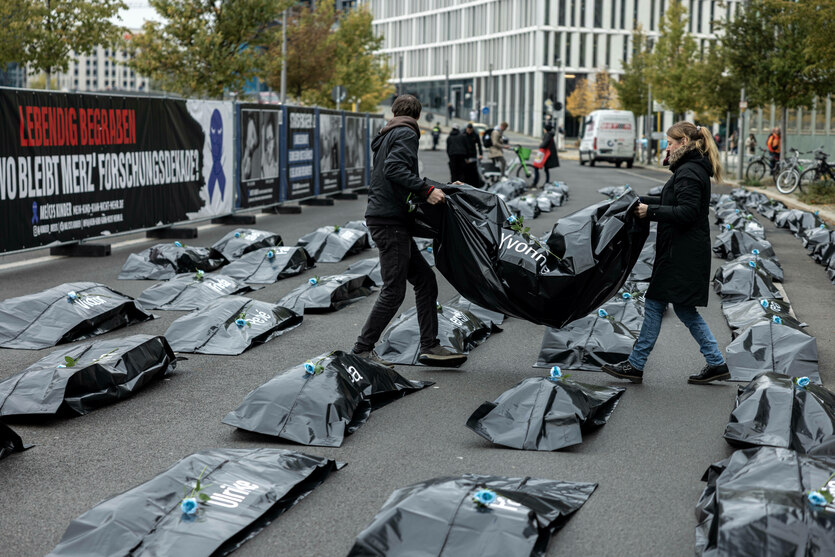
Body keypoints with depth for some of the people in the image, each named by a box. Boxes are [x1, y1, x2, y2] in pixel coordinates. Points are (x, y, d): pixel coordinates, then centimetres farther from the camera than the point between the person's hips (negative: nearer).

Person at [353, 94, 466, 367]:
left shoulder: (387, 136, 22)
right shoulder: (406, 134, -6)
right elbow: (394, 169, -22)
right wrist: (427, 190, -24)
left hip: (393, 221, 10)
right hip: (389, 220, -10)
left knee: (424, 279, 9)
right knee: (394, 290, -7)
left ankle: (429, 346, 8)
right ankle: (363, 349, 1)